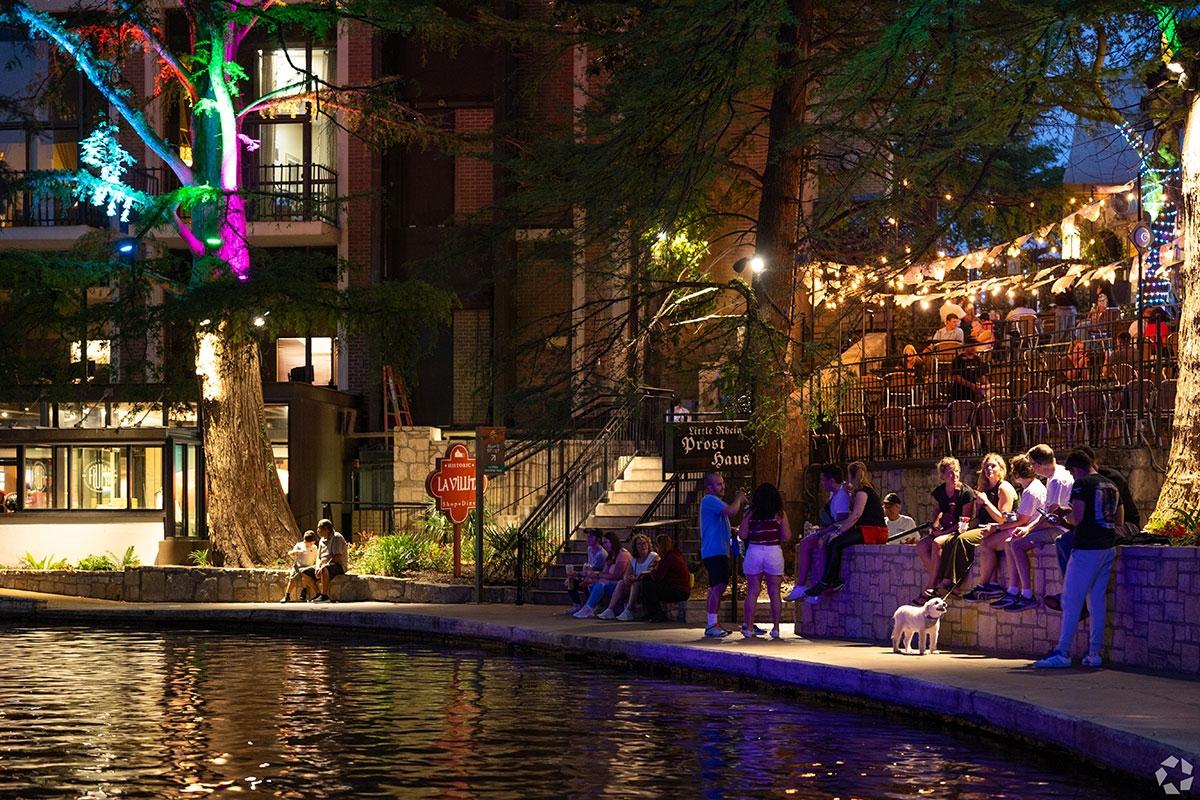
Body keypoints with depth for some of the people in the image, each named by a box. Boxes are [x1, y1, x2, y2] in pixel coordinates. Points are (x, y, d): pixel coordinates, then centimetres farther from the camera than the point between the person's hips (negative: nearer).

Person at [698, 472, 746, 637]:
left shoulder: (715, 501, 23)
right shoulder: (709, 500, -12)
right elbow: (731, 511, -22)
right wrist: (739, 498, -5)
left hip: (721, 551, 11)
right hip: (713, 551, -11)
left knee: (719, 587, 12)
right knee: (717, 586, -17)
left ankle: (713, 624, 16)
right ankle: (711, 626, -20)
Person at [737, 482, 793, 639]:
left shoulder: (750, 514, 0)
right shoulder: (780, 515, -2)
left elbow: (742, 535, -1)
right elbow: (787, 536, -4)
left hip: (754, 551, 1)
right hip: (774, 552, -1)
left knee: (753, 591, 6)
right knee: (774, 592, 6)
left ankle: (749, 627, 3)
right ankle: (776, 628, 6)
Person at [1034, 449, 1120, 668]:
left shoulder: (1081, 484, -10)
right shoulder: (1111, 486, 14)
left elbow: (1077, 518, -17)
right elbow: (1118, 520, 18)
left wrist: (1067, 517, 3)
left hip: (1087, 548, -8)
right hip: (1108, 547, 8)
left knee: (1072, 601, -4)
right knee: (1098, 602, 10)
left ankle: (1062, 652, -6)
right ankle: (1094, 653, 9)